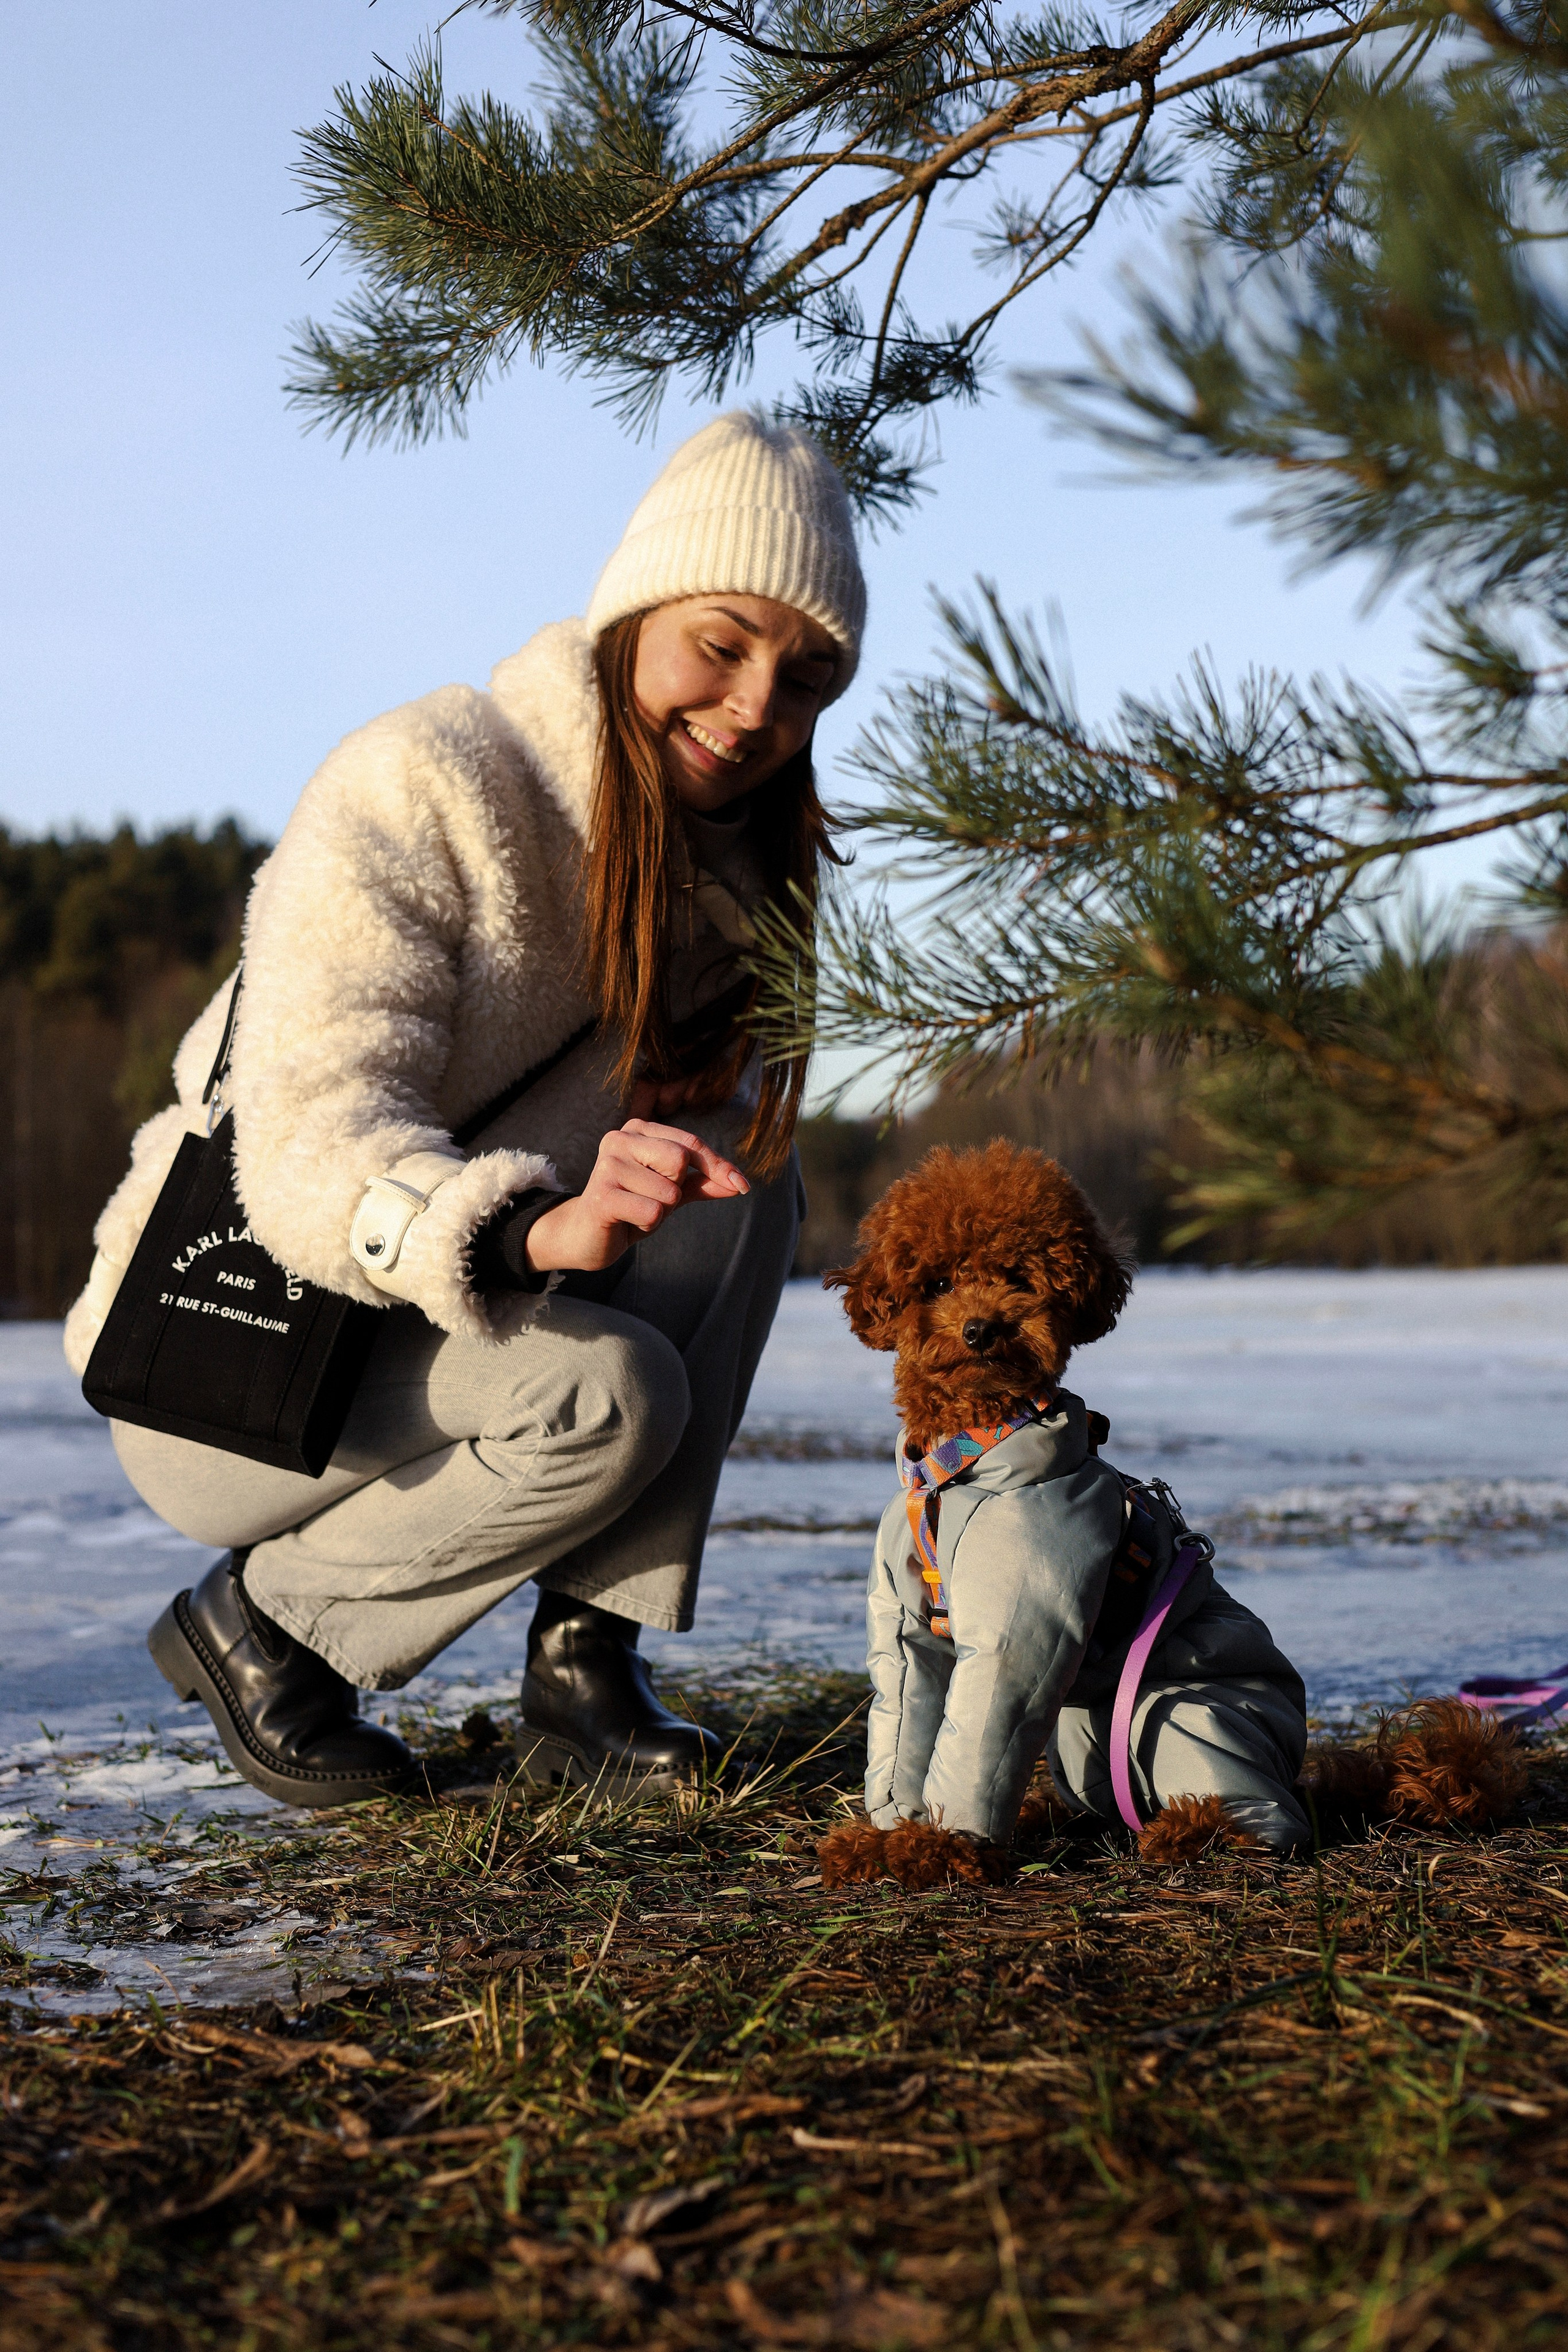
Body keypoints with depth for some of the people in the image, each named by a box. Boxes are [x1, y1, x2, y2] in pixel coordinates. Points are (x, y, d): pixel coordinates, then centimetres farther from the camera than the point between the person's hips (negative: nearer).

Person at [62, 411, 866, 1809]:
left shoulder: (727, 856, 1)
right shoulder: (418, 790, -22)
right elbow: (309, 1154, -31)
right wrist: (545, 1229, -51)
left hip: (420, 1323, 7)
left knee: (743, 1161, -17)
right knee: (609, 1397, -31)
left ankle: (587, 1660, -13)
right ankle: (263, 1618, -5)